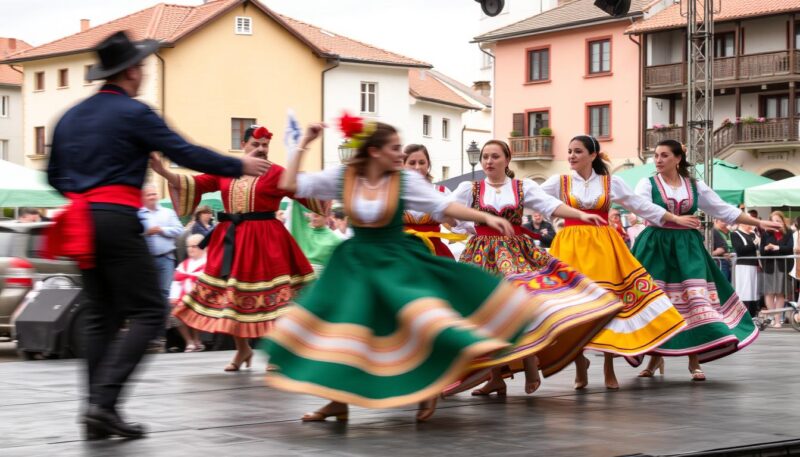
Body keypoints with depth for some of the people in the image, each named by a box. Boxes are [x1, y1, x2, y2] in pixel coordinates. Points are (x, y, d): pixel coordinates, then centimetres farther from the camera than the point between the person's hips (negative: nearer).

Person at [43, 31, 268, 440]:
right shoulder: (133, 113, -6)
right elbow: (186, 153, -7)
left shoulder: (71, 117, 15)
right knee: (147, 314, -5)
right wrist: (240, 166, 3)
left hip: (81, 223, 8)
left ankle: (98, 411, 7)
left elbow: (54, 175, 21)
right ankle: (104, 401, -17)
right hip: (117, 220, -8)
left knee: (102, 317, 11)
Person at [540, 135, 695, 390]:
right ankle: (580, 363, 8)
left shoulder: (612, 183, 7)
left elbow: (642, 206, 13)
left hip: (603, 247, 0)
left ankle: (609, 367, 9)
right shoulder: (560, 182, 6)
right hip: (571, 248, 0)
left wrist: (675, 219, 13)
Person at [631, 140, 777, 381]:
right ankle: (655, 357, 12)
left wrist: (759, 223, 10)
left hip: (687, 248, 2)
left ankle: (694, 360, -2)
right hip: (656, 248, -2)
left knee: (695, 299, -7)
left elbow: (725, 211, 12)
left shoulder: (695, 186, 8)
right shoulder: (647, 184, 0)